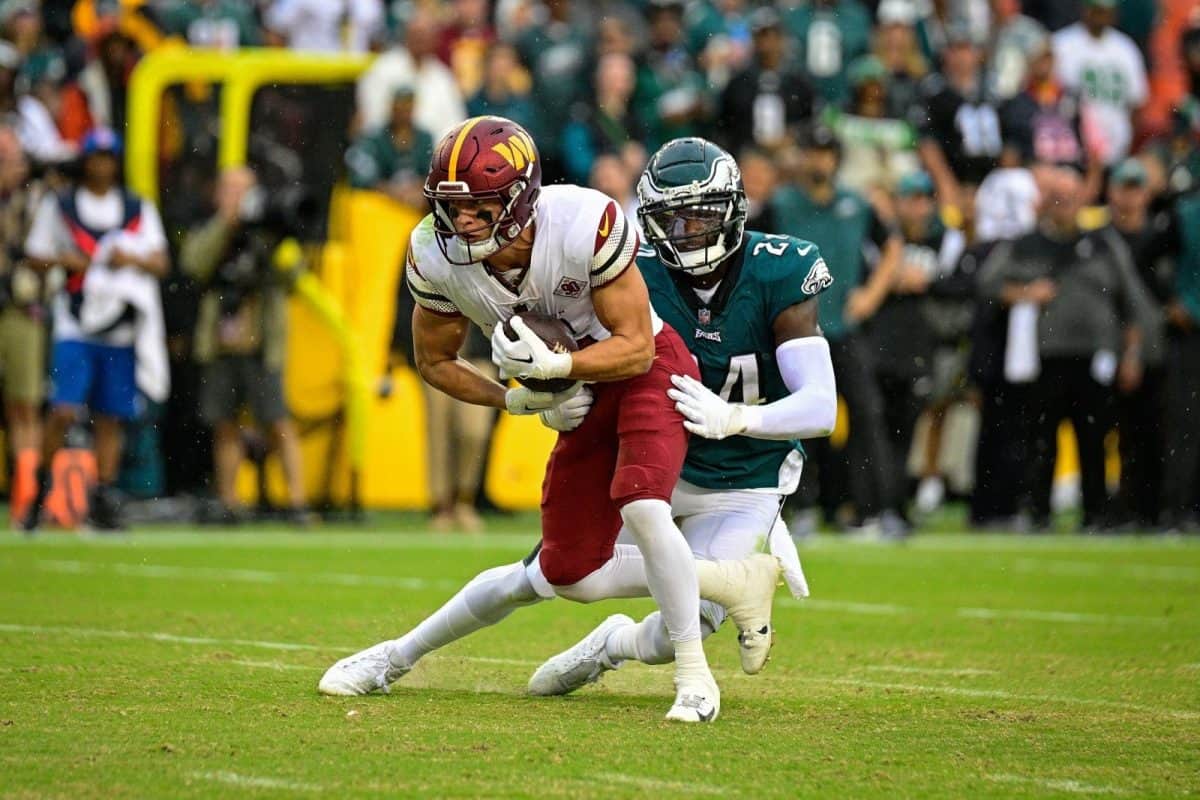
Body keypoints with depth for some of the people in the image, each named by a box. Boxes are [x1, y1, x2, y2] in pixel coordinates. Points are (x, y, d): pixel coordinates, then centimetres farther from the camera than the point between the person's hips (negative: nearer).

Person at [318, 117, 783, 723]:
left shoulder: (584, 225, -32)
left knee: (640, 508, -30)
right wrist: (519, 401, -14)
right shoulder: (438, 257, -18)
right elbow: (434, 362, -1)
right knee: (570, 575, 5)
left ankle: (693, 675, -13)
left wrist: (552, 364, -38)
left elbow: (635, 349, -23)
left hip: (646, 370, -5)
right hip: (580, 393, 5)